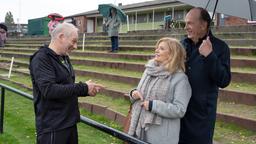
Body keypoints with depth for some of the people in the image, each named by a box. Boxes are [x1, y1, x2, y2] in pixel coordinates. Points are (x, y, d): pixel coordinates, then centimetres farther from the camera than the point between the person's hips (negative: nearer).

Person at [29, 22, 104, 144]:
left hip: (70, 123, 8)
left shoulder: (64, 58, 13)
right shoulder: (41, 58, -14)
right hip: (52, 127, -8)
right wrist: (83, 88, -22)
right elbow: (49, 90, -26)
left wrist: (87, 90, 1)